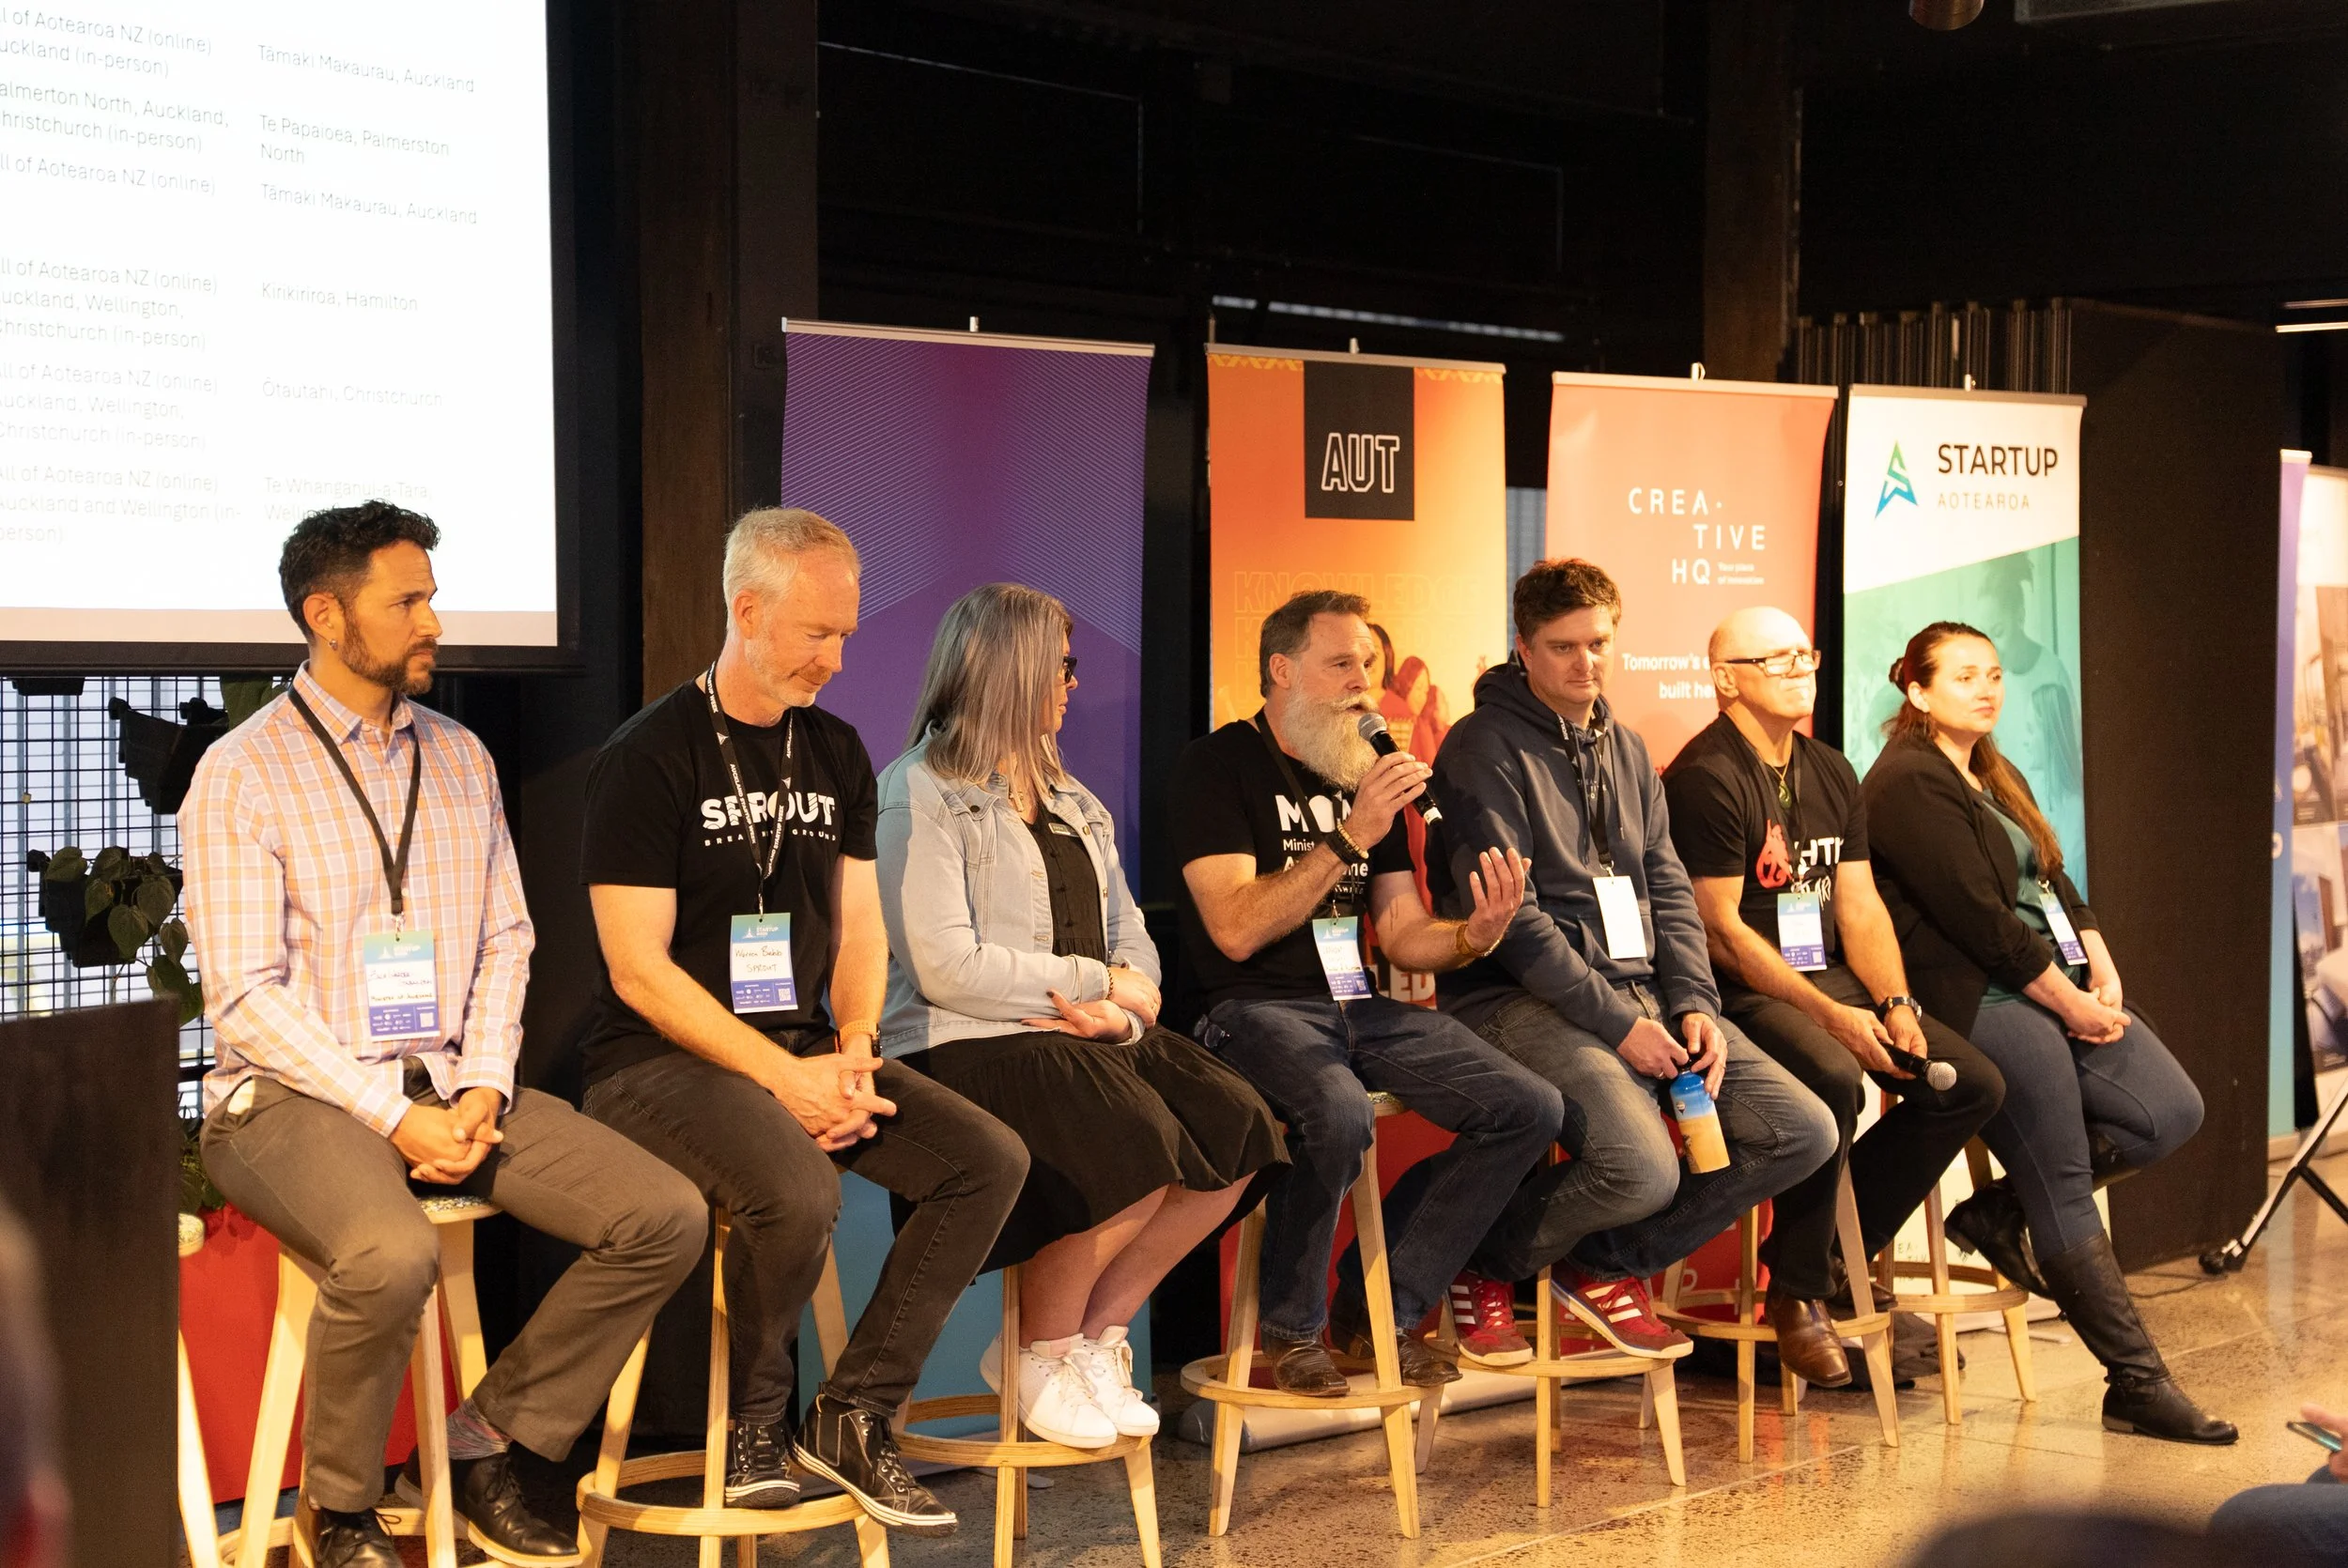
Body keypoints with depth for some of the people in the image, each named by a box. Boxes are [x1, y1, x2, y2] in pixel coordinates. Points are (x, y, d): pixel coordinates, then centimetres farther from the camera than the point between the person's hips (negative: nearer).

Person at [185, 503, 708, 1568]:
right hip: (298, 1094, -6)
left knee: (667, 1217, -14)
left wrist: (483, 1086, -5)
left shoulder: (459, 759, 15)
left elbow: (504, 941, 13)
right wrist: (392, 1116, -17)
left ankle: (480, 1445, 0)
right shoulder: (242, 774, -4)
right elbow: (245, 994, -10)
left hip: (454, 1083, 6)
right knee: (392, 1255, -37)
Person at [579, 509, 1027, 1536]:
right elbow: (640, 970, -13)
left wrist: (853, 1051, -5)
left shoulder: (837, 755, 13)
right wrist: (785, 1077, -18)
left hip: (806, 1052, 7)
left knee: (990, 1159, -13)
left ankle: (853, 1415, -6)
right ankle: (758, 1421, -7)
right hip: (662, 1061, -7)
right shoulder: (647, 758, -8)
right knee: (798, 1192, -34)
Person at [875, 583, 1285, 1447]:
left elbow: (1133, 943, 17)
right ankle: (1043, 1355, -7)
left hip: (1083, 1037, 8)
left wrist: (1121, 1011, -8)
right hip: (963, 1047, -8)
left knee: (1238, 1125, -16)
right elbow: (945, 969, -15)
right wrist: (1099, 982, -8)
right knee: (1136, 1142, -31)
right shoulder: (921, 796, -3)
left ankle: (1091, 1336, -4)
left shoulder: (1072, 804, 24)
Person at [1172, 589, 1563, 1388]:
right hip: (1253, 1010, -7)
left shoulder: (1365, 771, 17)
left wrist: (1475, 932, -8)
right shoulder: (1219, 765, -4)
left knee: (1530, 1109, -9)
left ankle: (1378, 1305, 2)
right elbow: (1236, 930, -16)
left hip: (1361, 1008, 7)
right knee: (1339, 1114, -37)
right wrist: (1350, 836, -20)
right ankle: (1291, 1329, -12)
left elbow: (1403, 935, 15)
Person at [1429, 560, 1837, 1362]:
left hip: (1640, 992, 8)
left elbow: (1668, 891, 16)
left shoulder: (1627, 751, 19)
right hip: (1519, 998, -8)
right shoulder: (1486, 747, -6)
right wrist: (1616, 1022, -16)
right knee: (1642, 1169, -31)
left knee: (1803, 1131, -4)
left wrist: (1694, 1004, -1)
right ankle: (1490, 1264, -1)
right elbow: (1507, 915, -13)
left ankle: (1609, 1264, 8)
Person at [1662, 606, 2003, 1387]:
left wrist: (1897, 1007, -5)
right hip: (1742, 994, -9)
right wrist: (1831, 1017, -19)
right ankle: (1796, 1293, -16)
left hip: (1830, 978, 9)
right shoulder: (1707, 778, -12)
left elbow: (1860, 909, 12)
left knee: (1973, 1083, -2)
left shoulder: (1831, 775, 14)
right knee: (1833, 1079, -35)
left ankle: (1835, 1252, 7)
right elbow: (1720, 929, -16)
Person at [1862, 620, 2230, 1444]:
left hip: (2059, 990, 9)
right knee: (2066, 1199, -9)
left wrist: (2102, 974, -1)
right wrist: (2070, 1005, -12)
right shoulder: (1908, 783, -10)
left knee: (2172, 1111, -6)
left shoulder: (1999, 780, 21)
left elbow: (2057, 886, 17)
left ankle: (2002, 1212, 6)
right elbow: (1979, 917, -15)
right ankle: (2136, 1384, -4)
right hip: (1973, 1002, -9)